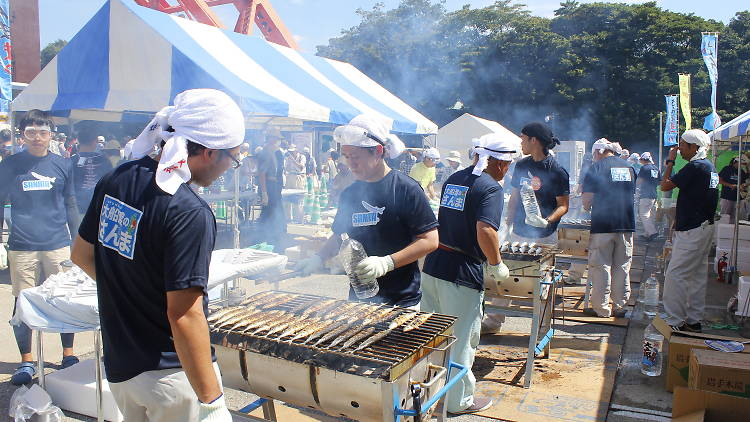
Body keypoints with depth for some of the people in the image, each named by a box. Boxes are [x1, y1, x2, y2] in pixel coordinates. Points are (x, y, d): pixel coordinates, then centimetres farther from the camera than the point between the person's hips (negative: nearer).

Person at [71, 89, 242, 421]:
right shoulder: (189, 213, -26)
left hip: (119, 366, 7)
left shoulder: (115, 181, -2)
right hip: (172, 372, -7)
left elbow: (81, 254, 10)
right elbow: (184, 316, -28)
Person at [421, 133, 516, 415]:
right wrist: (497, 265, -12)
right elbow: (485, 231, -28)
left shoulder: (453, 179, 11)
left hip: (432, 267, 8)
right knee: (461, 340, 9)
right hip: (462, 275, -7)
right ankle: (459, 400, 25)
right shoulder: (491, 188, -13)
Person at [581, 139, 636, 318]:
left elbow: (586, 200, -9)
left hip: (603, 224, -5)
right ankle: (620, 307, 17)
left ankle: (602, 308, 6)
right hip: (627, 224, 5)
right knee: (622, 267, 11)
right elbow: (632, 196, 21)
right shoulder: (629, 168, 12)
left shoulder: (597, 168, -4)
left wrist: (588, 206, 12)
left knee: (601, 267, 2)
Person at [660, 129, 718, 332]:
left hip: (692, 231, -10)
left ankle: (675, 321, -3)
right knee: (697, 275, 13)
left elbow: (665, 185, -12)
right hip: (705, 227, 10)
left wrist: (670, 161, 0)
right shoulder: (710, 166, 15)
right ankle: (694, 321, 21)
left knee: (675, 275, -7)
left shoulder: (695, 167, -17)